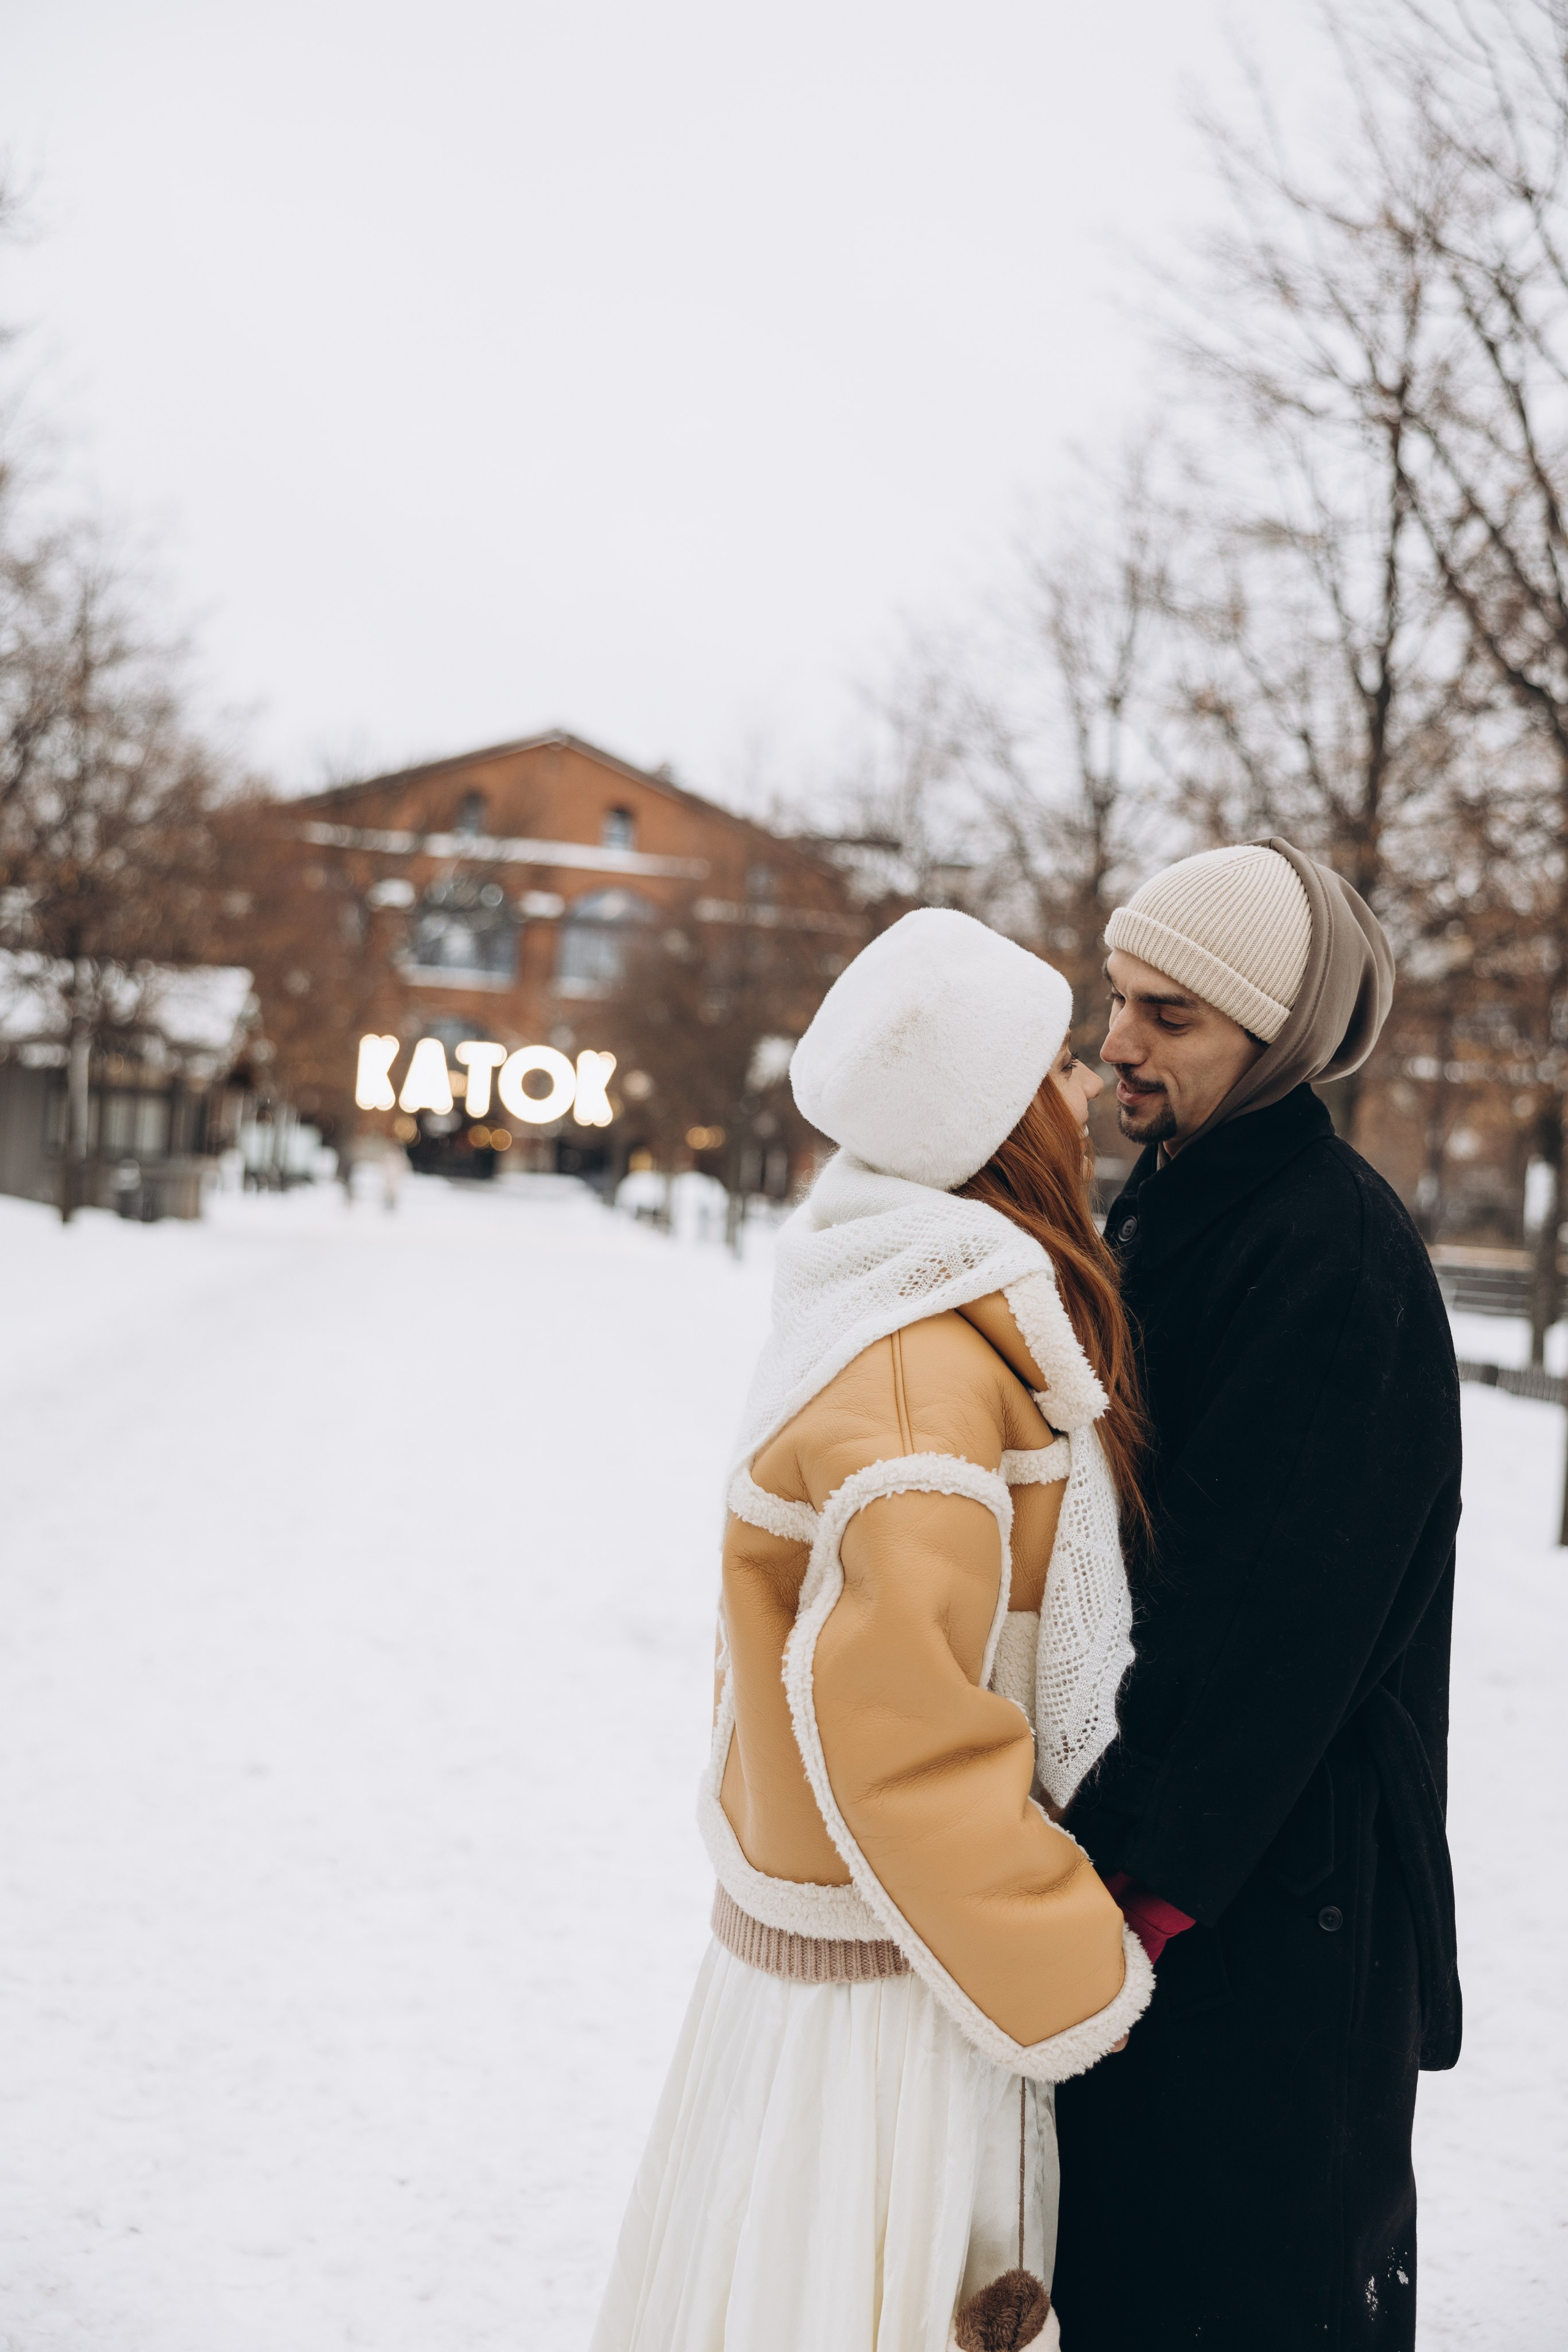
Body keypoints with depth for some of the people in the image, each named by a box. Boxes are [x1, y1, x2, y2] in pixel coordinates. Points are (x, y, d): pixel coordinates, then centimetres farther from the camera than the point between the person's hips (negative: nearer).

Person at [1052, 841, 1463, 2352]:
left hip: (1272, 1879, -8)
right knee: (1117, 2208, 19)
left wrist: (1146, 1870, -19)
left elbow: (1278, 1615, -23)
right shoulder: (1166, 1212, 9)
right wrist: (1090, 1817, 12)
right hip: (1139, 1841, 9)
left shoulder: (1340, 1254, -20)